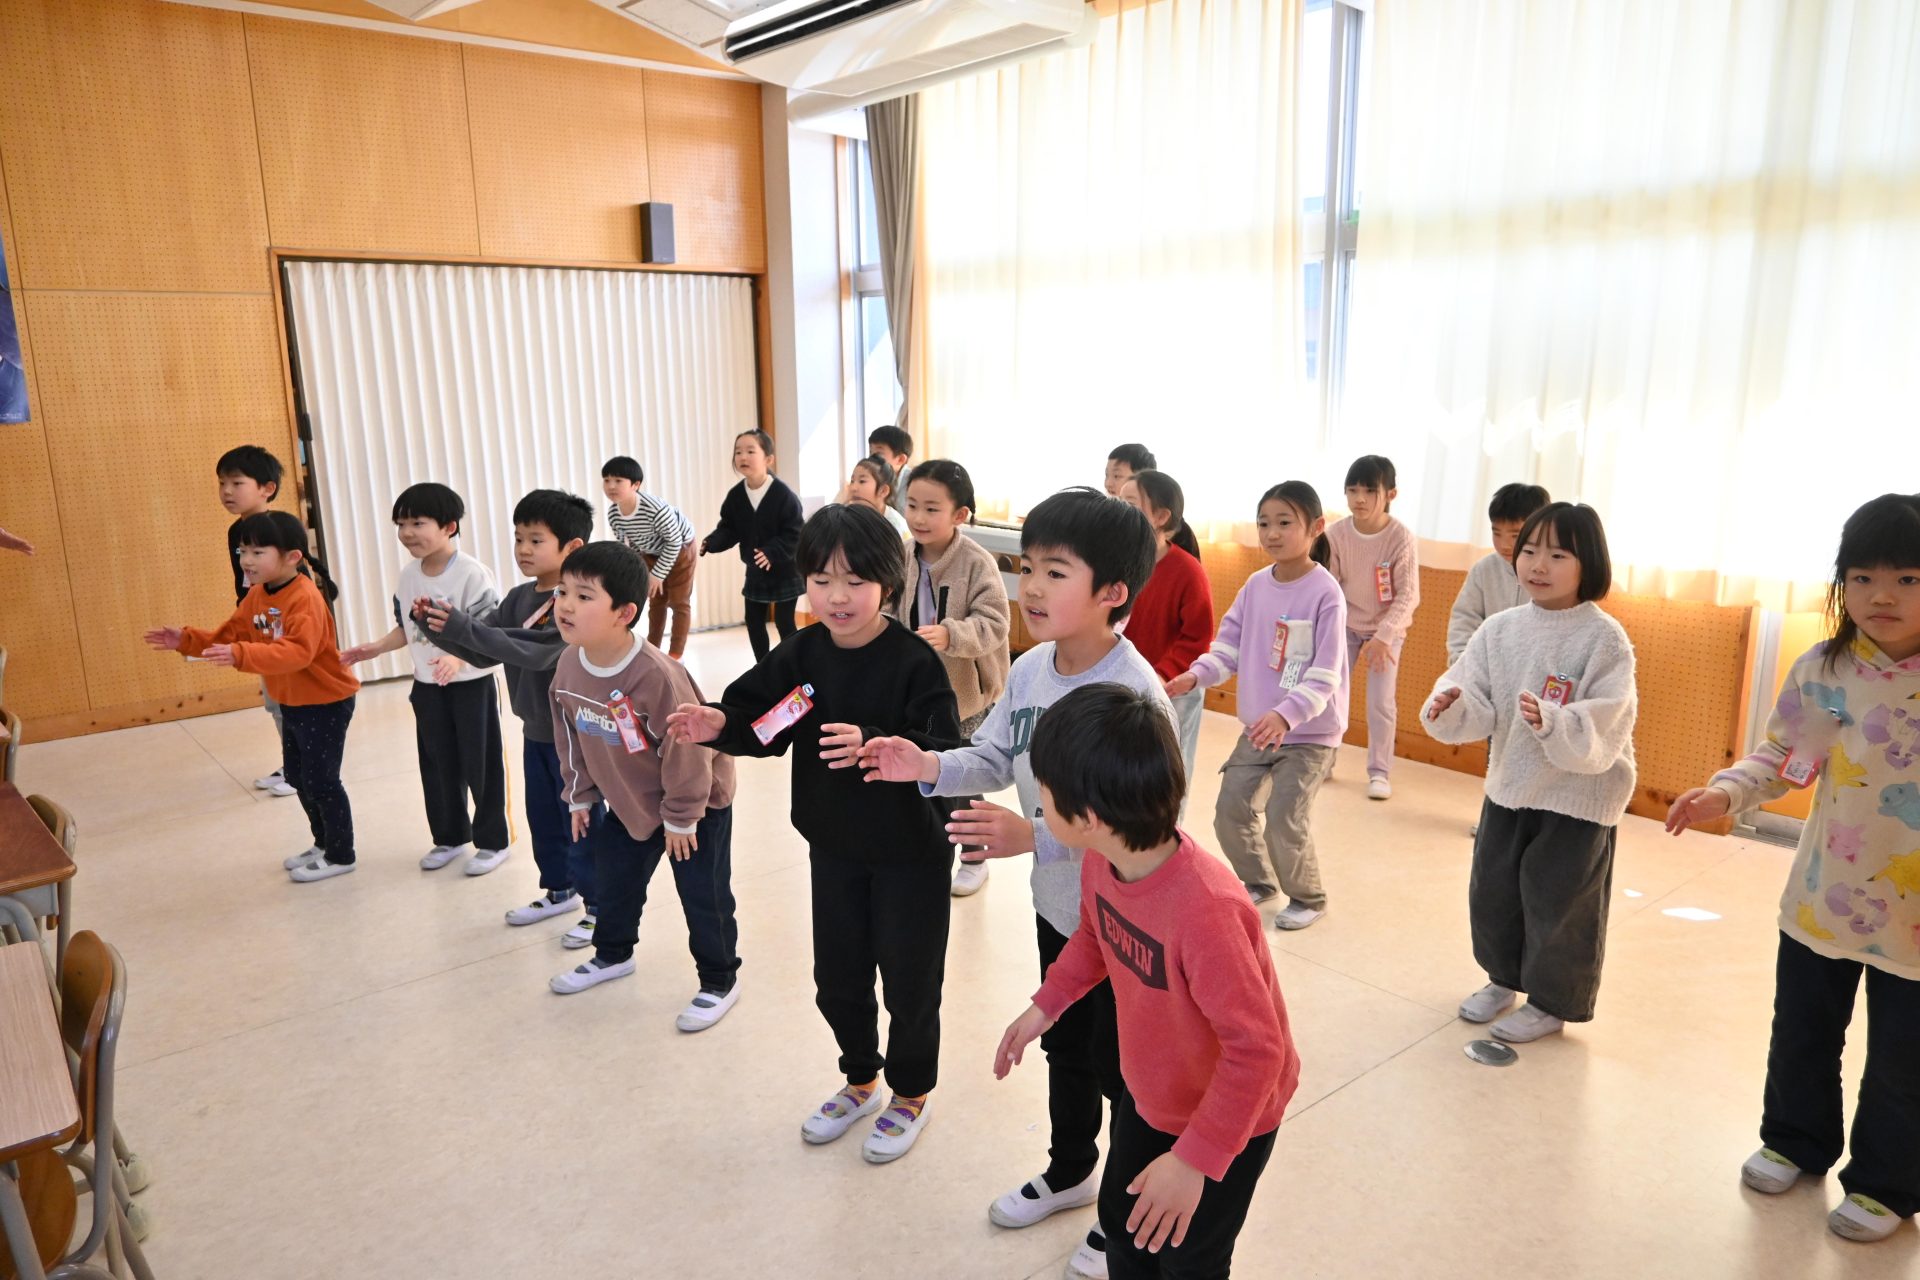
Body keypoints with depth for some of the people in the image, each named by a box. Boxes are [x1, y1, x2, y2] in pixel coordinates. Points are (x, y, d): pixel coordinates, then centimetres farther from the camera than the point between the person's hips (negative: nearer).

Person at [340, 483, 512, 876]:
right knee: (437, 765, 16)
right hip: (426, 686, 7)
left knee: (481, 764, 3)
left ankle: (492, 841, 15)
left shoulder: (472, 573, -19)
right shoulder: (408, 577, 3)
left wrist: (457, 657, -37)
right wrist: (374, 649, 0)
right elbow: (406, 628, 14)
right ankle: (449, 837, 31)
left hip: (471, 684, -7)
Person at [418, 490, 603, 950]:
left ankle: (600, 904, 17)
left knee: (583, 820, 3)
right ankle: (560, 889, 37)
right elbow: (482, 653, 4)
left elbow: (538, 652, -32)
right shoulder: (520, 598, 4)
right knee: (543, 817, 20)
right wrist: (439, 627, -13)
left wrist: (464, 627, -34)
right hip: (535, 730, 8)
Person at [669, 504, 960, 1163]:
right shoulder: (800, 655, -5)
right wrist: (719, 725, -23)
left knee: (909, 979, 11)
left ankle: (911, 1095, 36)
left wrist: (873, 745, -42)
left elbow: (944, 753, -27)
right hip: (833, 845, 5)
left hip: (910, 850, -5)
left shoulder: (914, 660, -22)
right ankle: (860, 1080, 45)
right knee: (837, 977, 20)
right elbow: (757, 719, -1)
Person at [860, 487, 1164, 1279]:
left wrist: (1030, 835, -40)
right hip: (1057, 907, 7)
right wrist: (929, 767, -17)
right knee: (1065, 1050, 27)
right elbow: (993, 760, 2)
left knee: (1122, 1071, 13)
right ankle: (1070, 1173, 52)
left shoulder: (1135, 693, -29)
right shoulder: (1029, 670, -6)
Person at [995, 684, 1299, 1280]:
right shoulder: (1101, 861, -17)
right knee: (1121, 1221, 25)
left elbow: (1256, 1047, -33)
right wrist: (1045, 1006, 4)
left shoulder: (1204, 908, -42)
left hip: (1226, 1119, -6)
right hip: (1147, 1093, 7)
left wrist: (1195, 1159, -29)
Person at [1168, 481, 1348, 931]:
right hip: (1257, 728, 6)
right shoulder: (1255, 585, 0)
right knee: (1230, 812, 8)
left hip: (1310, 734, -6)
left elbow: (1324, 678, -21)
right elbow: (1229, 648, 3)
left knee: (1284, 822, -9)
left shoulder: (1326, 593, -17)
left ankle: (1308, 898, 19)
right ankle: (1258, 882, 34)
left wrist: (1286, 715, -35)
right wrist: (1196, 675, -16)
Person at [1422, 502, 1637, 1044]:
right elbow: (1481, 707, -6)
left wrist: (1551, 723, -40)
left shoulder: (1604, 639, -17)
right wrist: (1451, 706, -27)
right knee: (1491, 890, 17)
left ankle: (1550, 1002, 29)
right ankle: (1504, 977, 41)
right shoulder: (1500, 629, -3)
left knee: (1558, 901, 8)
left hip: (1580, 795, -5)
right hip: (1509, 786, 5)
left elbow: (1605, 727, -24)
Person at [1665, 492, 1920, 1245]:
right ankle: (1796, 1141, 46)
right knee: (1802, 1037, 21)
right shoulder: (1821, 670, -8)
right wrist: (1727, 792, -18)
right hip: (1821, 900, 3)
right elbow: (1779, 757, 0)